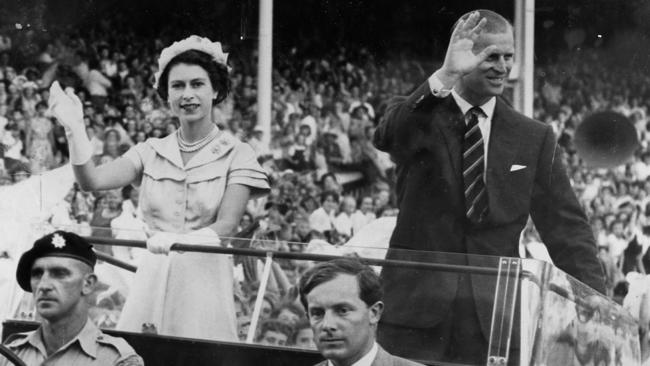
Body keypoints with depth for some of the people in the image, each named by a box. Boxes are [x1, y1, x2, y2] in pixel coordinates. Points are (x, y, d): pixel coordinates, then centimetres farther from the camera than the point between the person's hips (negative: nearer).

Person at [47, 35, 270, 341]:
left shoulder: (236, 154, 0)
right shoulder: (151, 152, 9)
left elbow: (226, 225, -11)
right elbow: (92, 181, -5)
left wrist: (177, 239, -29)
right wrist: (74, 129, -20)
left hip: (204, 278, -3)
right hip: (151, 278, 3)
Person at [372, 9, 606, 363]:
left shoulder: (534, 138, 7)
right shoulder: (420, 117, 1)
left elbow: (567, 228, 6)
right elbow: (387, 136, -23)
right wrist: (445, 76, -36)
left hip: (495, 319, 2)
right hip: (416, 311, -1)